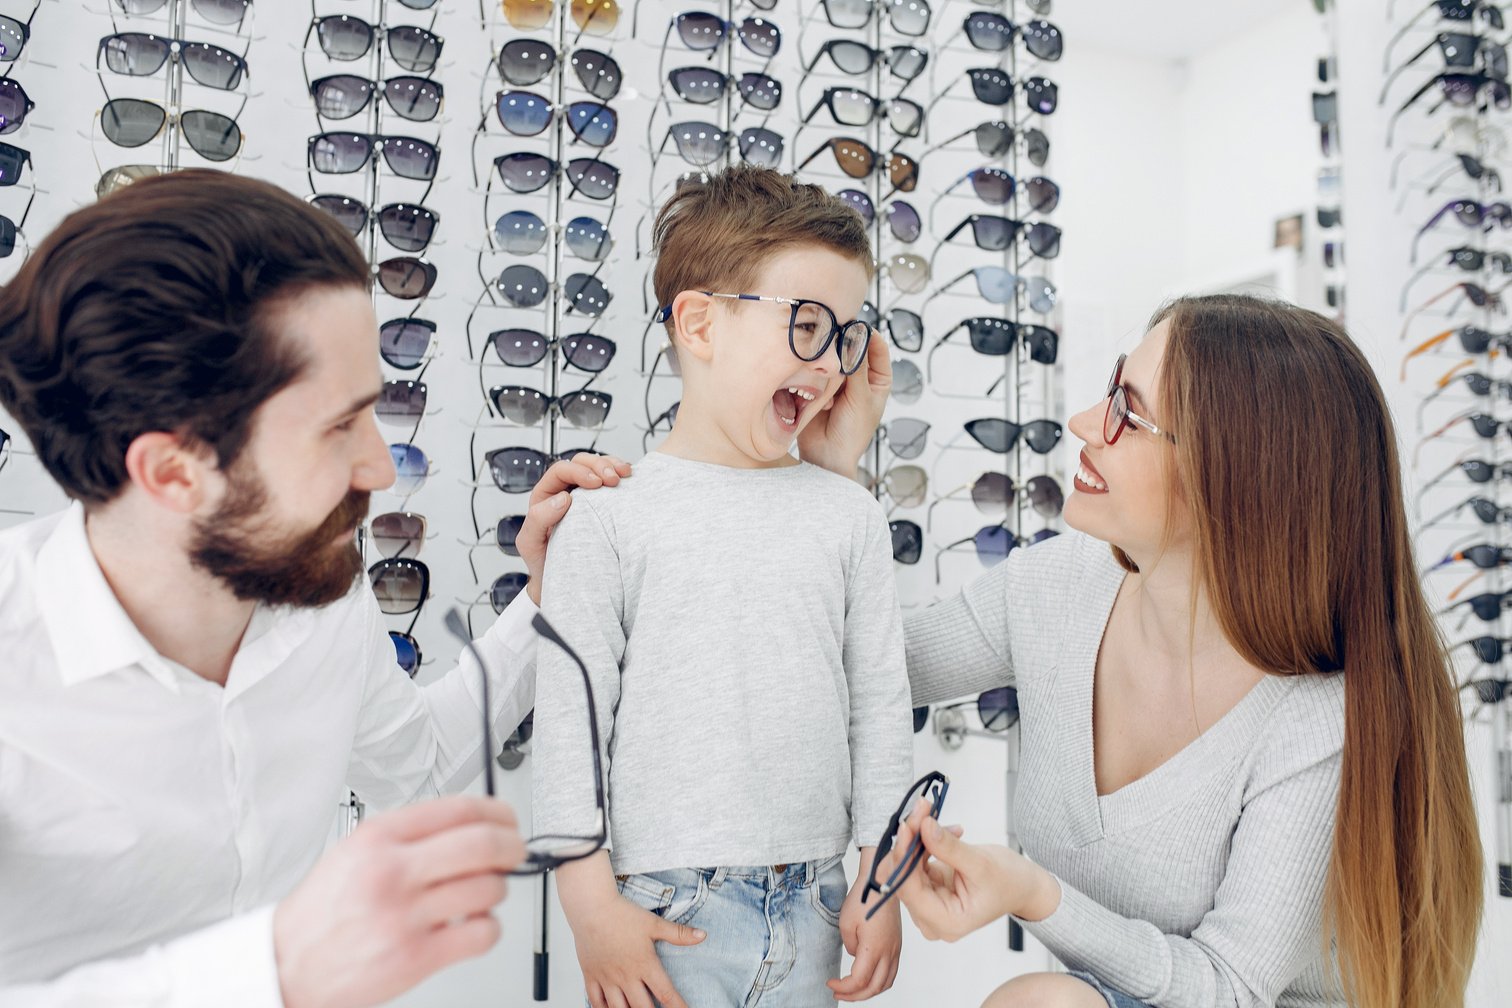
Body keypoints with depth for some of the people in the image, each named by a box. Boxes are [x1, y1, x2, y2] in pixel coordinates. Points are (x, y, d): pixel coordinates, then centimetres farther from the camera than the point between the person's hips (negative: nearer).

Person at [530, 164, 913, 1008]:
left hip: (812, 907, 3)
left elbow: (881, 704, 5)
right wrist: (592, 904, -6)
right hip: (664, 908, -3)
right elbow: (571, 716, -6)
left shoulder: (850, 517, 2)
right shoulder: (612, 517, -7)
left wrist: (881, 882, 6)